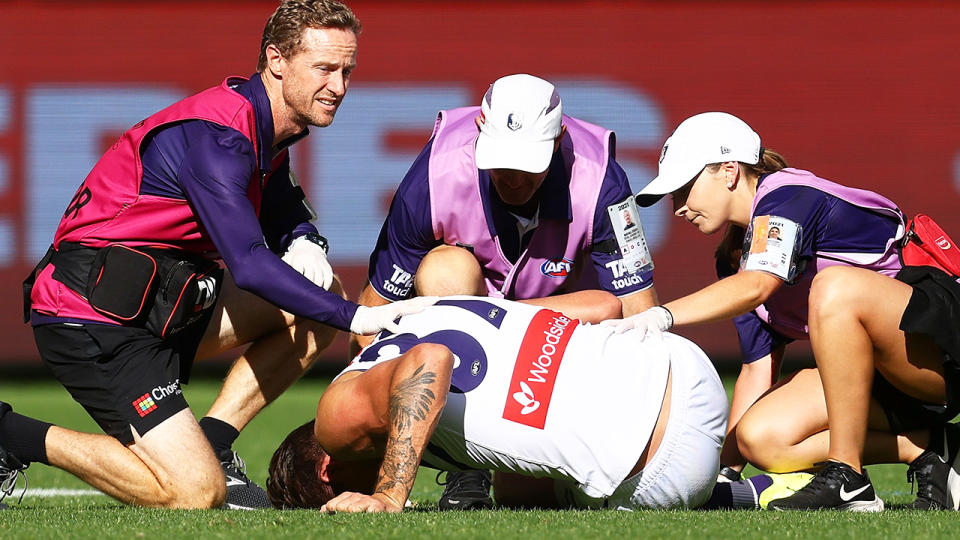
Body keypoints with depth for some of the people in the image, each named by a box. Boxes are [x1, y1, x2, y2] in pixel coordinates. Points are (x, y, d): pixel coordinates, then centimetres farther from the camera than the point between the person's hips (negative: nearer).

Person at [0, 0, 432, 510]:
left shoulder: (264, 129, 9)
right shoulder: (217, 136, -22)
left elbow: (283, 216, 25)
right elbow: (249, 266, -30)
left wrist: (304, 244, 0)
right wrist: (357, 318, -28)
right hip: (93, 319, -10)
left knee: (322, 298, 8)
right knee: (197, 495, -17)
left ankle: (212, 441, 5)